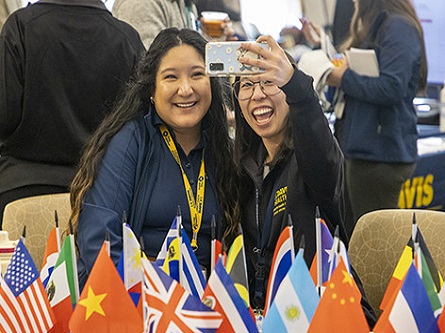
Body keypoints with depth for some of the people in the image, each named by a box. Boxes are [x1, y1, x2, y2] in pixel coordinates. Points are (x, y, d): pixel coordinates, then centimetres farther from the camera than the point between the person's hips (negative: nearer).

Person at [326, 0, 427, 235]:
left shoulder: (398, 28, -13)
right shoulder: (375, 27, 19)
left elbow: (391, 88, -24)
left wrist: (343, 79, -11)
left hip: (379, 154, -10)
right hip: (362, 148, 10)